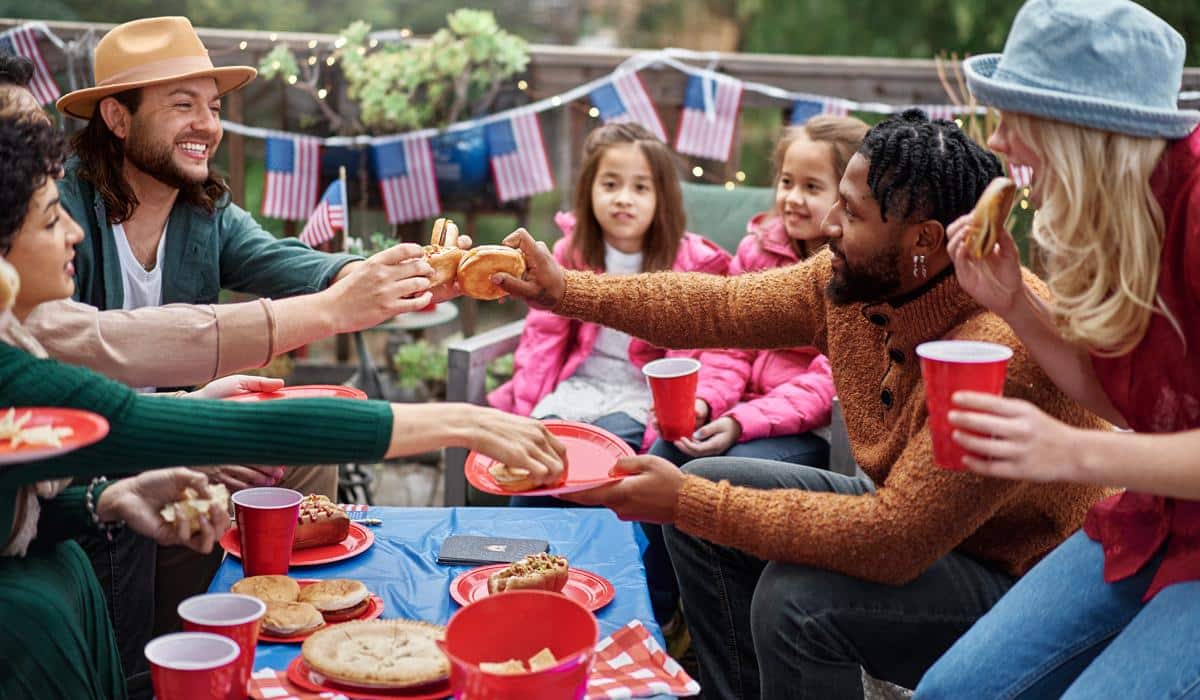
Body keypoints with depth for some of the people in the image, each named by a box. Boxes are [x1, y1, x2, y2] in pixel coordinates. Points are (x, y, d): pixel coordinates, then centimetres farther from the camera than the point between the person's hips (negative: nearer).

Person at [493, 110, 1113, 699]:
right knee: (701, 485, 5)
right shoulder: (851, 280, -9)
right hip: (912, 518, 8)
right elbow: (721, 305, 3)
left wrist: (689, 502, -32)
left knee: (799, 596, -30)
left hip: (1019, 576, -8)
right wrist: (566, 291, -2)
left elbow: (892, 539, -35)